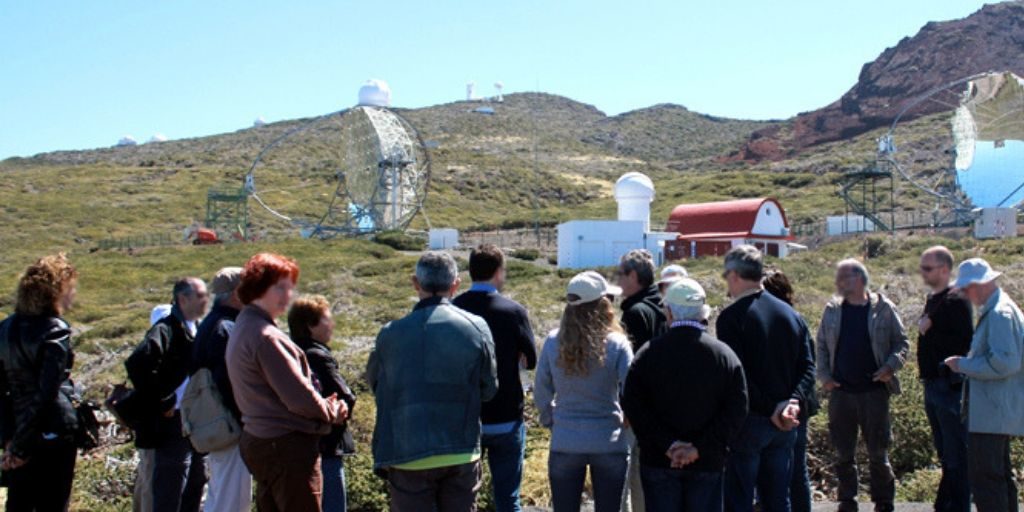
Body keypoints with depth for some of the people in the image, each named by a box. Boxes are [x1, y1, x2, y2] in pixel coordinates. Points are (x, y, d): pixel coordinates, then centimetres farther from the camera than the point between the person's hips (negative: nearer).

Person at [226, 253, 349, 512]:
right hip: (287, 445, -10)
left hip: (259, 440, 10)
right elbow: (298, 396, -20)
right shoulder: (265, 336, -19)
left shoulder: (244, 328, 13)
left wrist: (321, 404, 4)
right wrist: (331, 412, -1)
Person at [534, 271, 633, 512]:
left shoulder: (553, 342, -5)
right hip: (609, 444, -1)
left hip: (564, 444, 2)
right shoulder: (617, 343, -11)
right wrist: (625, 422, 9)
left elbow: (541, 392, 2)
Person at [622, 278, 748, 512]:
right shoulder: (724, 354, -3)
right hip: (708, 464, 1)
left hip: (658, 461, 0)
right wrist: (700, 448, -12)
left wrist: (666, 444, -11)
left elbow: (632, 405, -11)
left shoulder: (648, 353, -6)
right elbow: (736, 411, -10)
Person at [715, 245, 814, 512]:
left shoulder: (730, 317, -12)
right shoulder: (790, 314, 8)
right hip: (785, 425, 6)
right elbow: (807, 367, 3)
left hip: (748, 420, -6)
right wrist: (793, 402, -8)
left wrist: (771, 409, -13)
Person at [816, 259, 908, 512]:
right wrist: (824, 375, 0)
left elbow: (902, 343, 5)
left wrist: (890, 367, -11)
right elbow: (821, 346, 12)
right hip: (840, 392, 3)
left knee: (878, 452, 4)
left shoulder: (883, 308, -1)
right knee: (843, 453, 8)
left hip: (874, 391, -2)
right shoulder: (832, 310, 7)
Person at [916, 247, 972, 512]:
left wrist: (929, 331, -18)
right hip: (933, 384, 10)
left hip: (950, 385, -10)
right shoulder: (933, 298, 15)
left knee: (956, 454, -3)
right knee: (944, 453, 17)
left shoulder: (956, 300, -14)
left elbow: (964, 343, -23)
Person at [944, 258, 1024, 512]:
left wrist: (964, 365, -15)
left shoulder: (1000, 313, -18)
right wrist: (967, 363, 11)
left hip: (990, 415, -11)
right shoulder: (994, 310, 14)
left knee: (984, 479, -8)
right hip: (997, 413, 11)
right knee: (1000, 475, 18)